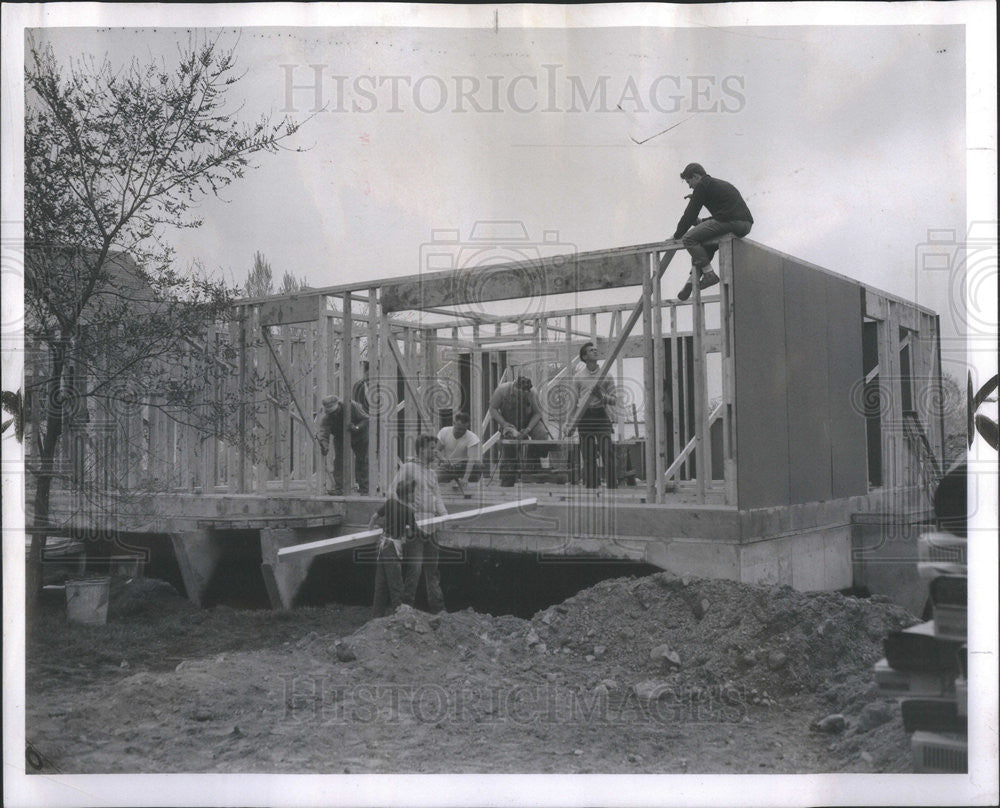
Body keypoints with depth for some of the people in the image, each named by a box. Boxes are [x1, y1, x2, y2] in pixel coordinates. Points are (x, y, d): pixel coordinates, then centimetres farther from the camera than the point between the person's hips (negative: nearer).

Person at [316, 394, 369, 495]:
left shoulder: (352, 406, -30)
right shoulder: (326, 418, -28)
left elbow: (365, 419, -21)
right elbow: (323, 435, -37)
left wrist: (357, 428, -40)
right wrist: (324, 455, -51)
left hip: (359, 436, -1)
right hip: (340, 438, 1)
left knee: (362, 460, 0)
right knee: (338, 460, -11)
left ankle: (364, 487, 10)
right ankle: (338, 488, -7)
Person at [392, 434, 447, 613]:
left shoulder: (432, 473, 19)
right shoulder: (408, 468, -4)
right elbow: (394, 493, -10)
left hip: (430, 527, 8)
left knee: (432, 569, 12)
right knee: (414, 568, -8)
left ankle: (438, 608, 17)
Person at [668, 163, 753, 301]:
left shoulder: (702, 186, 2)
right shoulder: (719, 184, 30)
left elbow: (690, 213, 2)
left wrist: (677, 235, 12)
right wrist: (701, 222, 33)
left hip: (730, 221, -10)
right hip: (745, 224, 10)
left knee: (689, 238, -8)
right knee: (705, 244, 22)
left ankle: (709, 274, -11)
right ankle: (692, 280, 14)